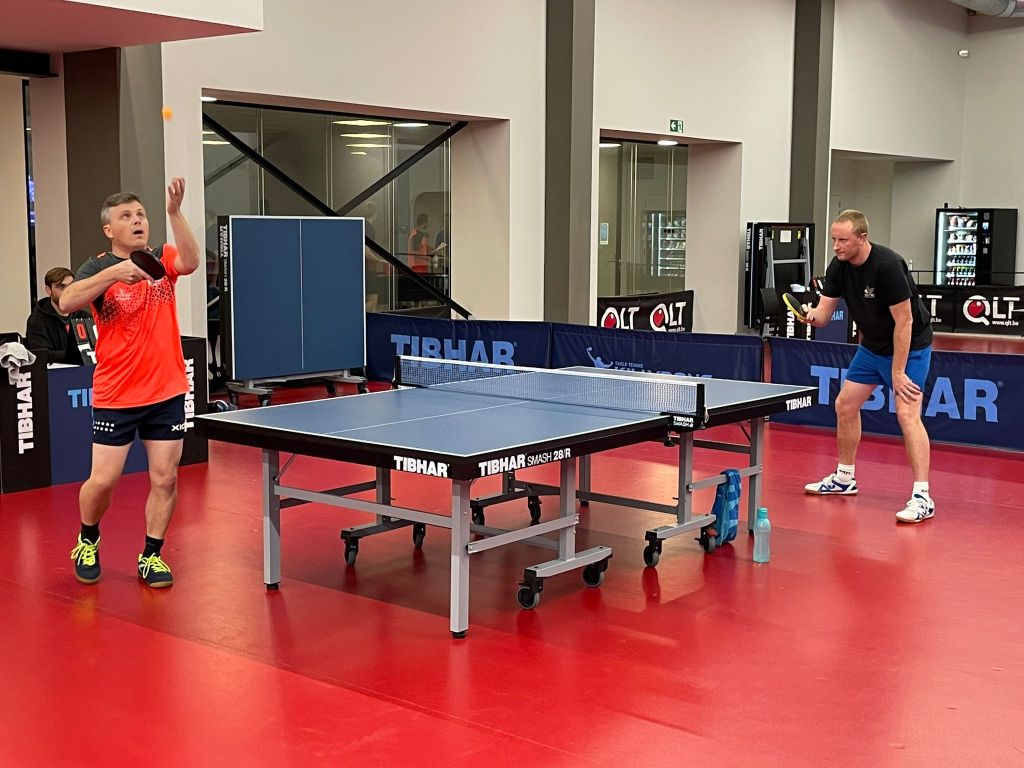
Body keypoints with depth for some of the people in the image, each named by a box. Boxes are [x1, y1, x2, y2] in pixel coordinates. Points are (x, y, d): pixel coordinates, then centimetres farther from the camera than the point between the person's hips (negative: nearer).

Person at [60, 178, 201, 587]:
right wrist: (115, 272, -33)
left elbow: (190, 261, -20)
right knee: (103, 480, 0)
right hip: (115, 396, -2)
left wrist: (175, 212, -33)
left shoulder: (162, 259, 3)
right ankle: (87, 542, 28)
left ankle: (151, 557, 19)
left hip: (167, 392, 2)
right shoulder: (99, 268, -4)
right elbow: (66, 302, -22)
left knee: (165, 479, 3)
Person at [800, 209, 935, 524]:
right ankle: (844, 479, 28)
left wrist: (898, 373, -24)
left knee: (907, 414, -20)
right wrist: (811, 315, -32)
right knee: (845, 405, 11)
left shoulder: (888, 266, -29)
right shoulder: (839, 268, -7)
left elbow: (904, 322, -26)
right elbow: (824, 314, -7)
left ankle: (922, 497, -20)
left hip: (909, 345, -8)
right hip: (872, 346, 8)